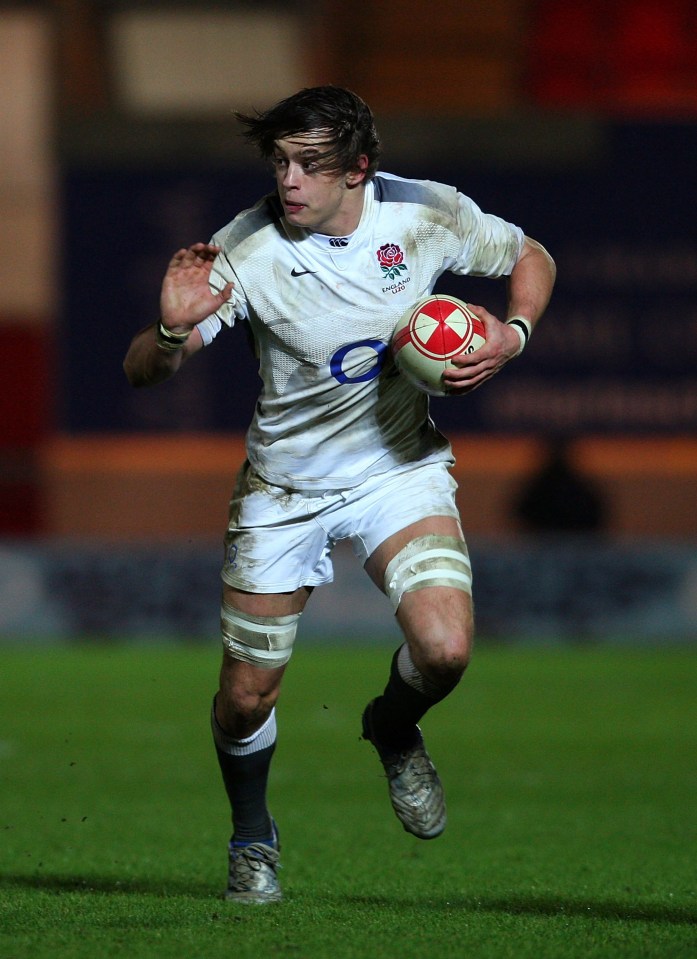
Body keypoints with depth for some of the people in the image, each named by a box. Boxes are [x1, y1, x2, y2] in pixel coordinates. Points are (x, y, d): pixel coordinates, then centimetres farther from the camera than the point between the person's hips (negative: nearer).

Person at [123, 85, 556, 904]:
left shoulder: (429, 216, -14)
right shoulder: (245, 250, -19)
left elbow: (530, 259, 7)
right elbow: (141, 372, -18)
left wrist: (512, 335, -12)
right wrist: (173, 329, -40)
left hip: (400, 468, 0)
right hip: (285, 485, 0)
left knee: (444, 649, -22)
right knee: (246, 698, 3)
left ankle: (394, 727, 15)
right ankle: (252, 839, 34)